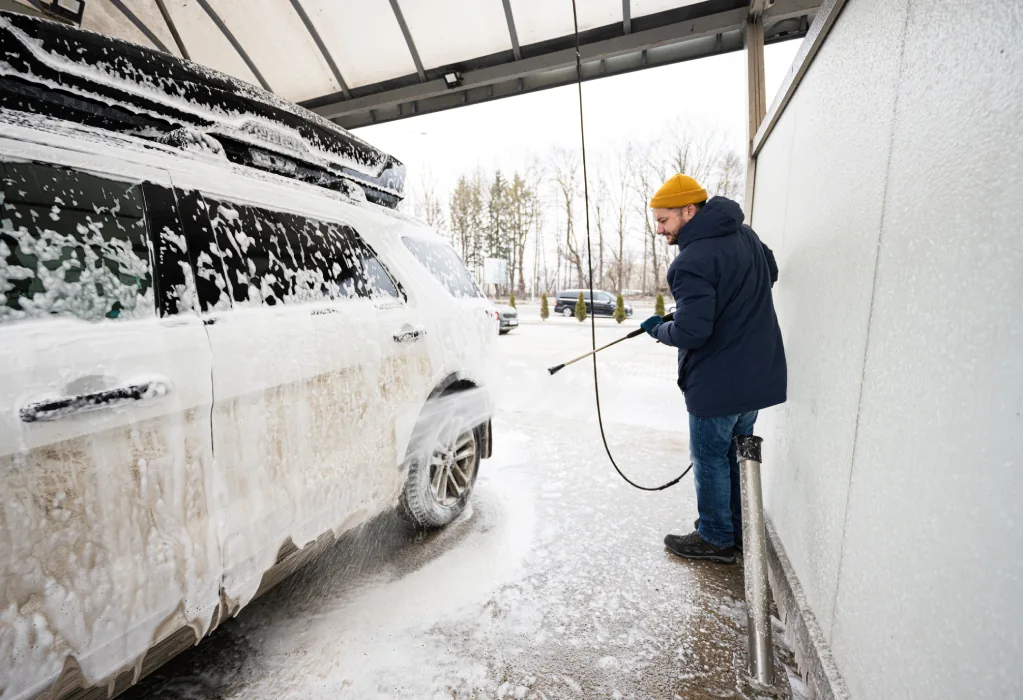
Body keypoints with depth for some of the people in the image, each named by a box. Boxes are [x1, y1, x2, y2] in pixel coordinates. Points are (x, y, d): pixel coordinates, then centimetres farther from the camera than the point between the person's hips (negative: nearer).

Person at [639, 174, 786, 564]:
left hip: (716, 383, -9)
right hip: (758, 374, 9)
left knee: (710, 459, 8)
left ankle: (716, 539, 26)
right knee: (737, 453, 21)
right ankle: (738, 530, 37)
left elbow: (690, 332, -29)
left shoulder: (693, 261, -23)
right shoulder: (745, 235, 7)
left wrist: (659, 329, -9)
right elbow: (771, 273, 24)